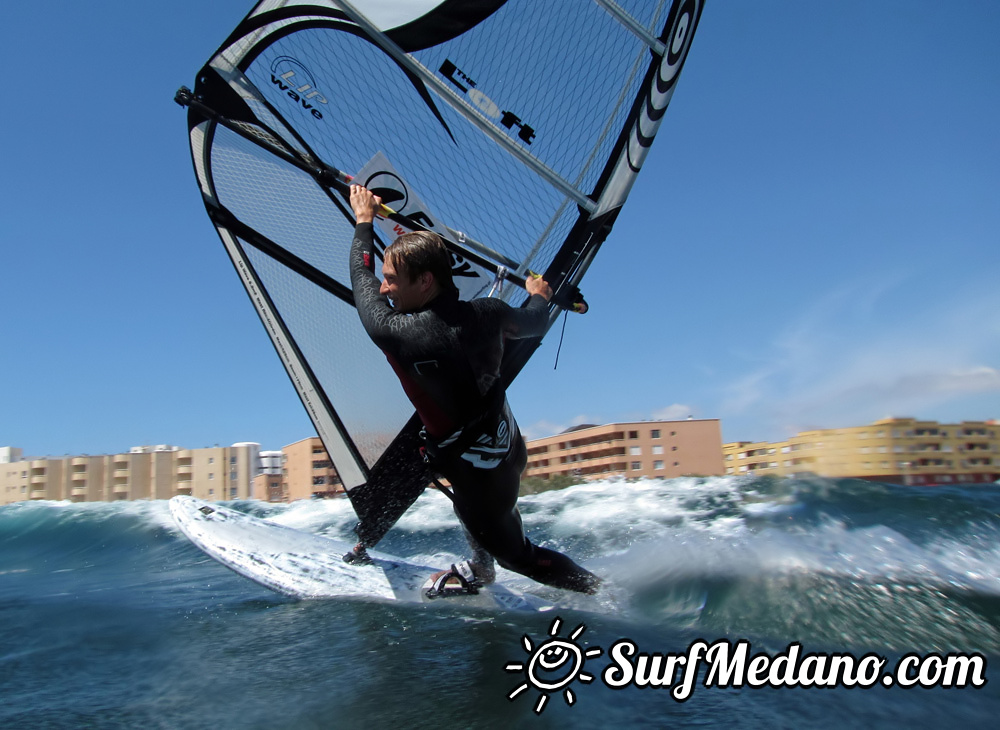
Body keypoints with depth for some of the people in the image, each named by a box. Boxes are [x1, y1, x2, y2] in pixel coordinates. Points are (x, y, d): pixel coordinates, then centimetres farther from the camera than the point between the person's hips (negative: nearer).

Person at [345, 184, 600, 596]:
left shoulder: (397, 334, -28)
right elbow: (534, 324, 11)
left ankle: (604, 593, 32)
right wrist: (539, 296, 34)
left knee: (515, 553, 19)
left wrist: (364, 222, 9)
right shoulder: (486, 313, -13)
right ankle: (479, 569, 51)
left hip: (478, 470, -6)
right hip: (510, 448, 6)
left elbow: (361, 281, -7)